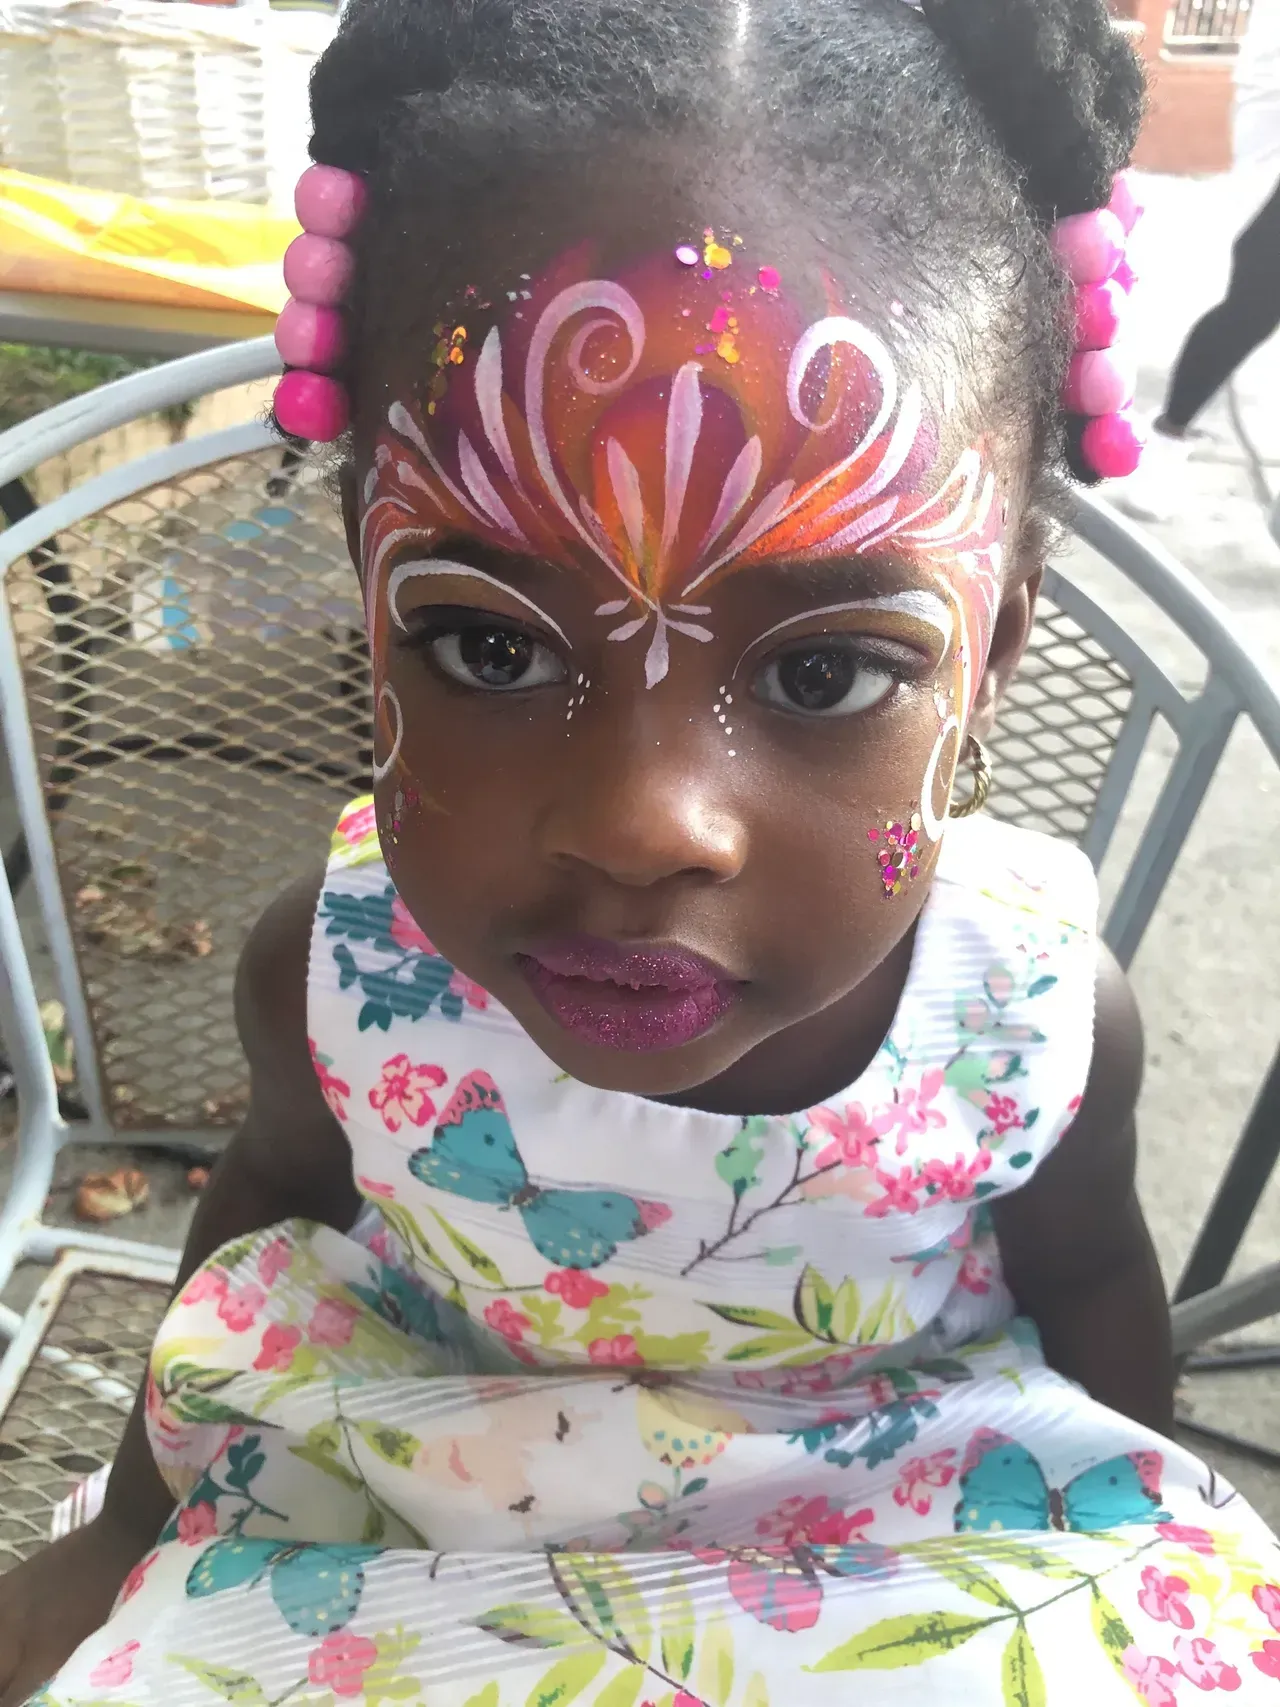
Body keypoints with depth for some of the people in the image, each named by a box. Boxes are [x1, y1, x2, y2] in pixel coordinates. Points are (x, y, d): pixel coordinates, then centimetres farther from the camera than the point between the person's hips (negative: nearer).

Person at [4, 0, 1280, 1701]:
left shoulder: (1047, 1015, -29)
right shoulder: (336, 973, -29)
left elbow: (1084, 1274, -5)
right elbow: (276, 1188, -5)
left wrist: (1140, 1564, 6)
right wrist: (136, 1523, 9)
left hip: (899, 1512, 2)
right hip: (406, 1492, 0)